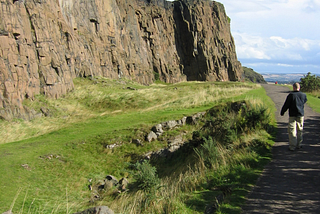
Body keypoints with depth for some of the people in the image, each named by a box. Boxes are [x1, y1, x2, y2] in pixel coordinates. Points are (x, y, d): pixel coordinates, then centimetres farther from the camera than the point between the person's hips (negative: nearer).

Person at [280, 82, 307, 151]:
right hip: (301, 115, 4)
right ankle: (298, 145, 21)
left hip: (292, 115, -4)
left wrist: (282, 112, 6)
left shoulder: (291, 95, -11)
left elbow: (286, 105, -7)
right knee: (299, 130, 14)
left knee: (292, 131, -1)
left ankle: (292, 146, -3)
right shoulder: (303, 95, 0)